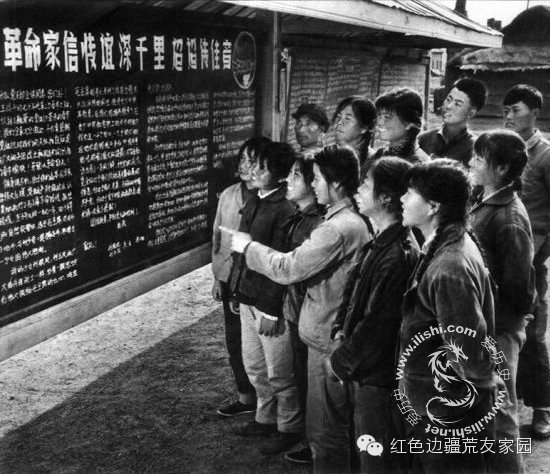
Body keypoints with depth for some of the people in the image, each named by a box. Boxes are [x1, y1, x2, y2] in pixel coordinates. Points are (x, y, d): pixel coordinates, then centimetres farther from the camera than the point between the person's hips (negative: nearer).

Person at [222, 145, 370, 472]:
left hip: (328, 339, -10)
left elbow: (288, 268, -22)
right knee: (340, 426, 22)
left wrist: (248, 246, -8)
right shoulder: (353, 221, 9)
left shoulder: (337, 229, -24)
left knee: (325, 432, 3)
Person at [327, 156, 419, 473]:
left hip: (377, 375, -9)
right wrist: (341, 327, 0)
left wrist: (341, 361, -13)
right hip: (363, 369, 9)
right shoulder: (381, 242, 5)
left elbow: (376, 324, -24)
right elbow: (355, 290, 15)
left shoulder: (398, 255, -25)